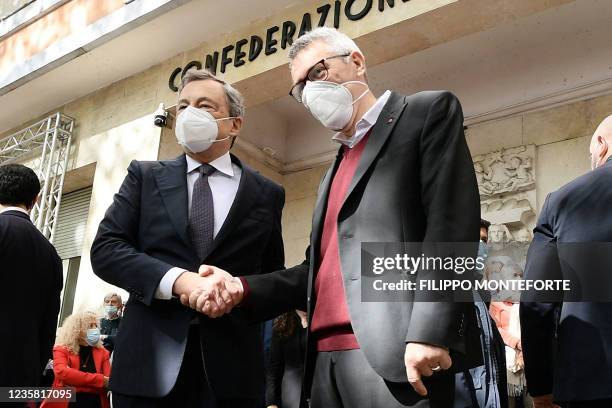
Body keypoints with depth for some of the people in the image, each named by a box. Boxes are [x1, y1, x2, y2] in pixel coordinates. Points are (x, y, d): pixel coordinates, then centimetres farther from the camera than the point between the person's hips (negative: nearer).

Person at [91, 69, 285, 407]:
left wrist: (240, 290, -12)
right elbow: (105, 249, -2)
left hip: (231, 366, 0)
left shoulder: (266, 193, 8)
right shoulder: (145, 176, 8)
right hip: (148, 360, 0)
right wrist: (180, 280, -17)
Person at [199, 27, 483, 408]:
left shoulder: (428, 113, 4)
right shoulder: (335, 169, 25)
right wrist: (242, 287, 5)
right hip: (327, 358, 7)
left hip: (396, 353, -7)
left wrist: (429, 332, -19)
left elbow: (452, 223, -9)